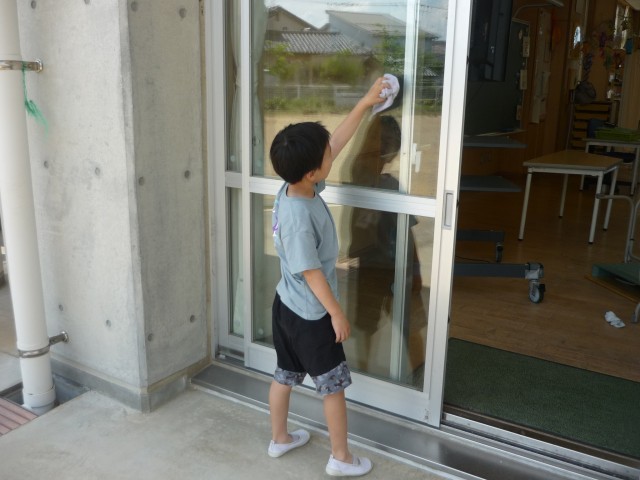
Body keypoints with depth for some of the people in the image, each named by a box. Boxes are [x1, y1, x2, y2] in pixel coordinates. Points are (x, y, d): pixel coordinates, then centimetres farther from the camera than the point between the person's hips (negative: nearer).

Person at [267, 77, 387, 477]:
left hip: (288, 306, 9)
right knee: (334, 385, 9)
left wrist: (365, 104, 2)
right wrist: (337, 314, -16)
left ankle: (280, 438, 41)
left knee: (286, 375, 22)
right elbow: (311, 272, -25)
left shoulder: (297, 187, -6)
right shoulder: (298, 217, -31)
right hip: (310, 314, -9)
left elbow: (337, 142, 2)